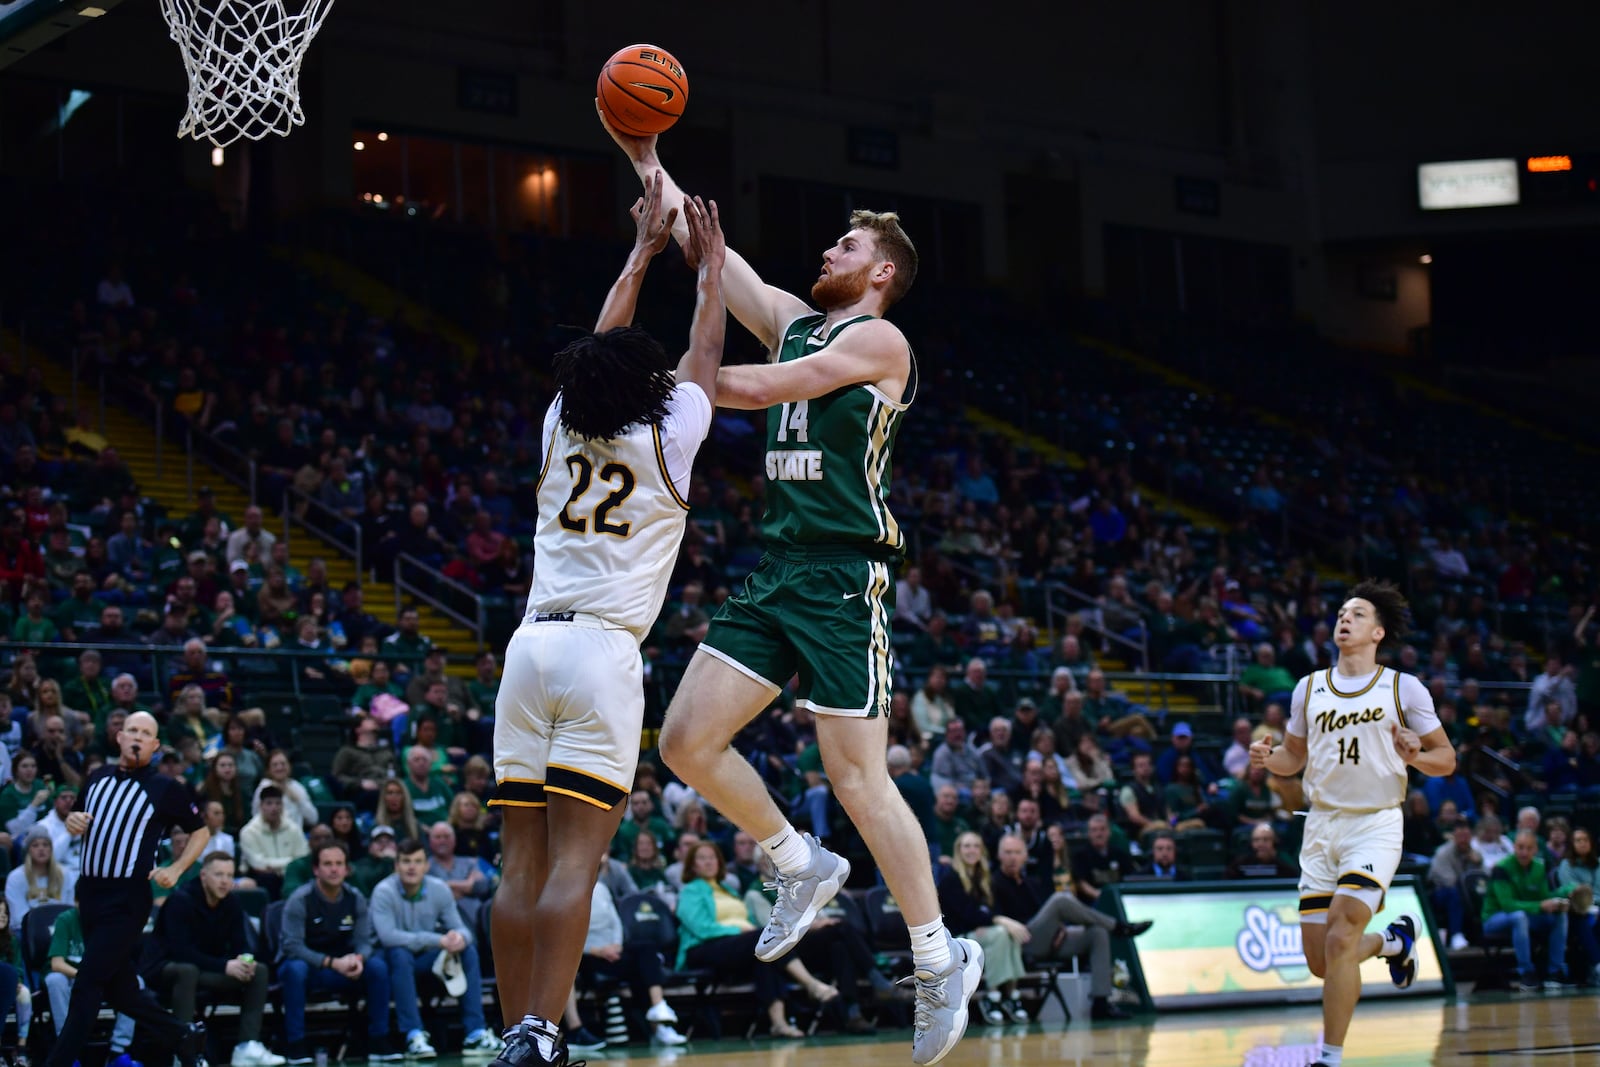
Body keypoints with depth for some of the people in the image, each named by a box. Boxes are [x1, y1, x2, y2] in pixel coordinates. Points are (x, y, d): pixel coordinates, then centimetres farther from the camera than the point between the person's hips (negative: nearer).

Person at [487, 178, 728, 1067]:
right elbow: (707, 355, 20)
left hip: (531, 644, 5)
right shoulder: (666, 438, 3)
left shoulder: (562, 429, 13)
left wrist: (645, 252, 40)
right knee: (574, 862, -11)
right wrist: (708, 265, 34)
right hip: (604, 655, -5)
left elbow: (601, 352, 30)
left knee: (524, 865, 4)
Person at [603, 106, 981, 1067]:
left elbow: (763, 388, -15)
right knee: (688, 741, 1)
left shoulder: (878, 340, -5)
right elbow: (702, 246, 18)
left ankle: (941, 959, 6)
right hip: (778, 571, 8)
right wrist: (645, 160, 14)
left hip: (846, 577, -8)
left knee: (858, 777, -6)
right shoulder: (795, 320, 18)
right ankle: (803, 866, 21)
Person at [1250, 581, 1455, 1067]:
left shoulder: (1404, 688, -1)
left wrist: (1414, 756, -18)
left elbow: (1446, 758, 3)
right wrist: (1268, 758, -2)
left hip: (1375, 825, -5)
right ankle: (1393, 940, 35)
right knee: (1320, 961, 4)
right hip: (1321, 825, 5)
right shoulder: (1309, 688, 10)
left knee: (1340, 941, -20)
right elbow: (1295, 756, 20)